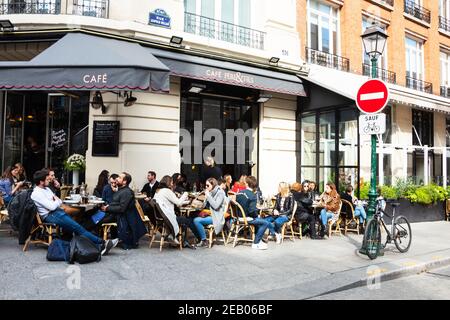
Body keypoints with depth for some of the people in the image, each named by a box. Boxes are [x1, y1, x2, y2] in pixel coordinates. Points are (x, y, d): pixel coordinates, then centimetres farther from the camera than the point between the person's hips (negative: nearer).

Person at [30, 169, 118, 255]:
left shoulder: (47, 189, 17)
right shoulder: (36, 194, -11)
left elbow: (60, 202, 18)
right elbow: (52, 207, -19)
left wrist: (56, 200, -5)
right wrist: (57, 201, 2)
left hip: (58, 211, 8)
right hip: (50, 216, -8)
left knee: (77, 227, -11)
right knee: (77, 228, -18)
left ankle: (98, 246, -20)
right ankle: (101, 243, -18)